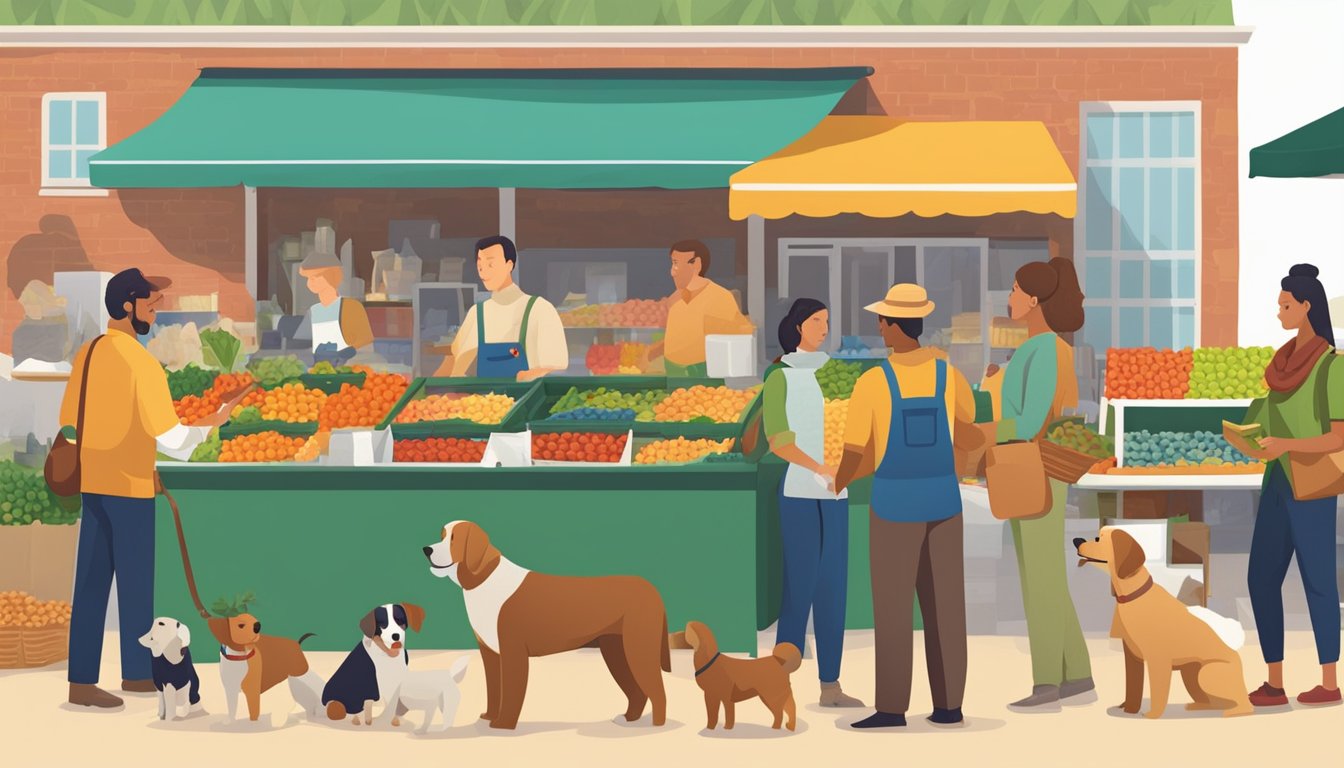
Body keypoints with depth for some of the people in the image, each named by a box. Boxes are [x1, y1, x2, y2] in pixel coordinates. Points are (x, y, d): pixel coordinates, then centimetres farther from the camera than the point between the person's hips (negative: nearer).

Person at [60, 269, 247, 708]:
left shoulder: (88, 354, 7)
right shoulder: (141, 362, -16)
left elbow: (68, 420, 14)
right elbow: (168, 437, -18)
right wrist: (210, 425, -1)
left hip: (92, 484, 7)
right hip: (130, 487, -7)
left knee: (92, 582, 7)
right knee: (135, 581, 6)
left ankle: (82, 681, 7)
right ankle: (136, 673, 18)